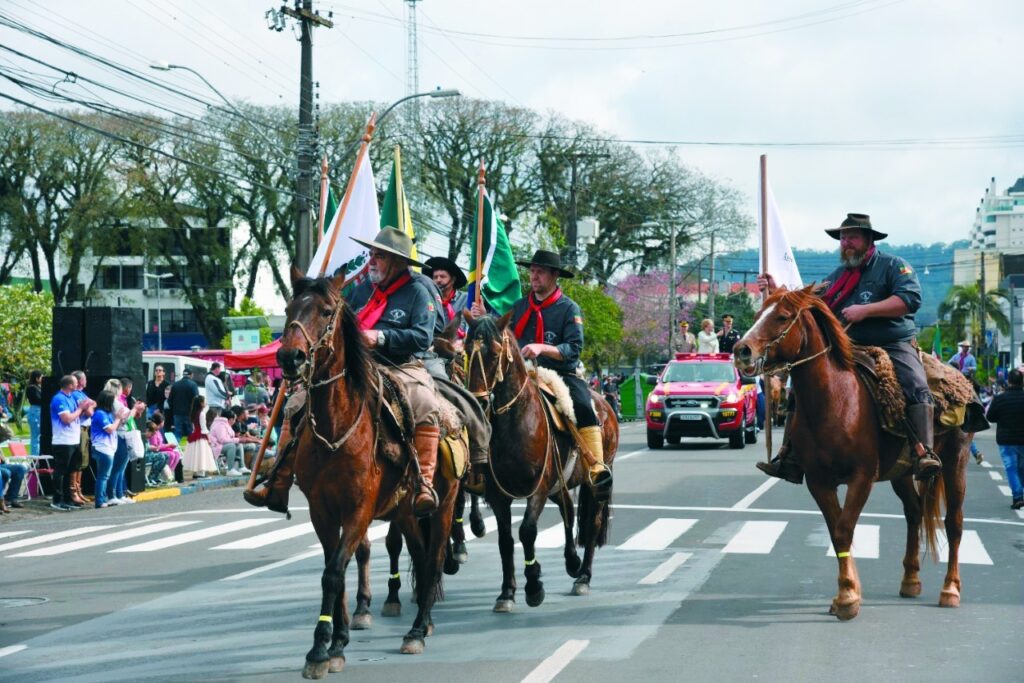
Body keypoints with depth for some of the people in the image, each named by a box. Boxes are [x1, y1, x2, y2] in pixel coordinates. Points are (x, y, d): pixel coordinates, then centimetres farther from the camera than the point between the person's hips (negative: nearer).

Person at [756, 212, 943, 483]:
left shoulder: (893, 265, 2)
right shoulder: (837, 276, 20)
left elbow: (910, 298, -14)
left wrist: (865, 310, -19)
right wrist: (777, 292, 7)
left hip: (893, 345, -5)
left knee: (916, 387, -32)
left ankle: (924, 453, -38)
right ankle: (790, 457, -6)